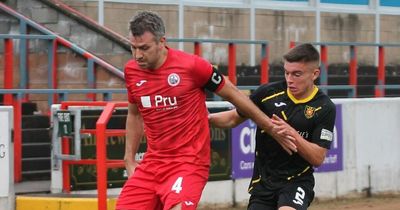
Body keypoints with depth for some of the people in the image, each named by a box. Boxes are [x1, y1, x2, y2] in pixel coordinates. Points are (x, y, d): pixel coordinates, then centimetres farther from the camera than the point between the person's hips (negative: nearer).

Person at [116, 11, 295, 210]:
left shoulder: (191, 65, -12)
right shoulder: (131, 71, 3)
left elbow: (234, 95, 1)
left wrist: (272, 128, 5)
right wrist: (129, 159, 17)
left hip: (189, 162, -6)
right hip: (151, 162, 6)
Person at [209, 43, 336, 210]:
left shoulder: (324, 108, -8)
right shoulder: (268, 93, -3)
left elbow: (318, 158, -11)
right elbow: (235, 118, 11)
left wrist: (292, 134, -25)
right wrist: (208, 118, -8)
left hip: (297, 181, -3)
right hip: (262, 182, 3)